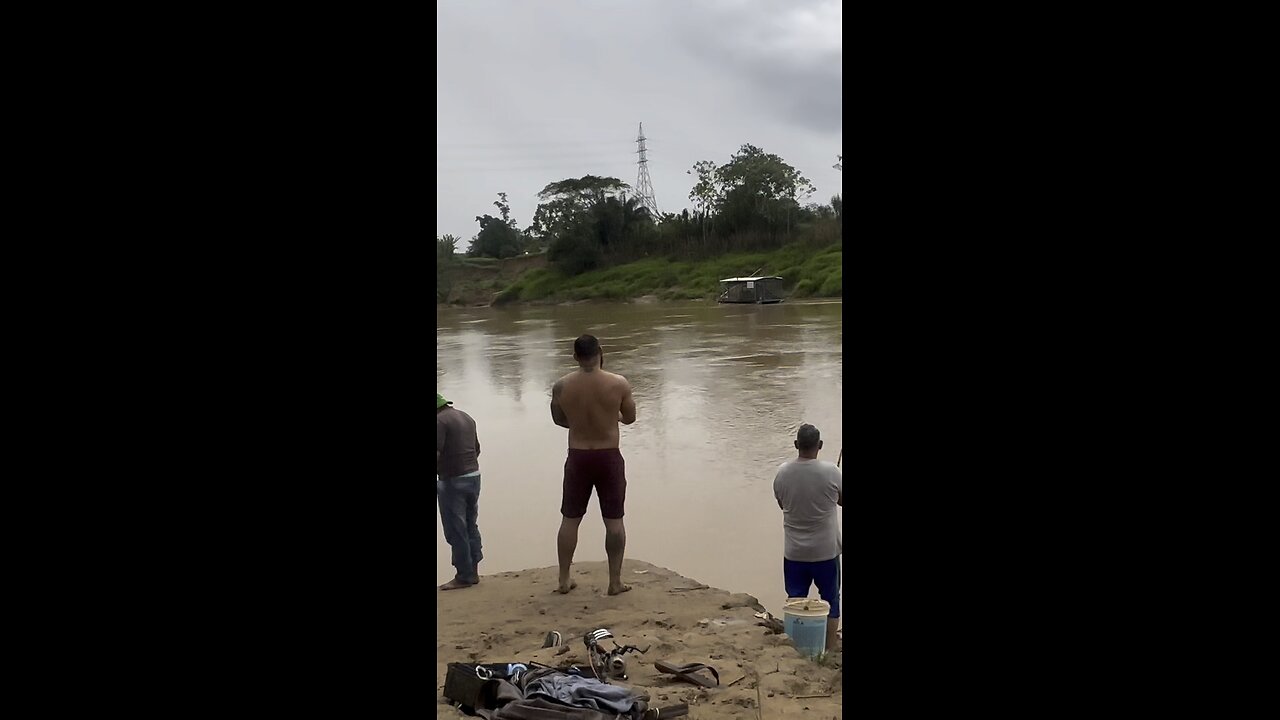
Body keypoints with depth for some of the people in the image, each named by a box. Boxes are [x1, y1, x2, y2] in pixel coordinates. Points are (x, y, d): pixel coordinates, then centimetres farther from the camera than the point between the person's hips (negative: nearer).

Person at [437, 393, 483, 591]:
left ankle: (464, 576, 6)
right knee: (470, 525, 16)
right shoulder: (466, 417, 13)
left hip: (452, 481, -8)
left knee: (455, 530, 1)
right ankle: (473, 571, 21)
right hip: (474, 476, 8)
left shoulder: (440, 420, -14)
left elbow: (437, 453, -21)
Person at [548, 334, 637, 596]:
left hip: (577, 457, 2)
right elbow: (629, 418, 2)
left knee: (570, 519, 13)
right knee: (614, 520, 7)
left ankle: (564, 579, 19)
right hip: (609, 457, -2)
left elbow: (559, 419, 8)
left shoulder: (561, 386, -7)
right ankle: (615, 582, 12)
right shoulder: (619, 384, -12)